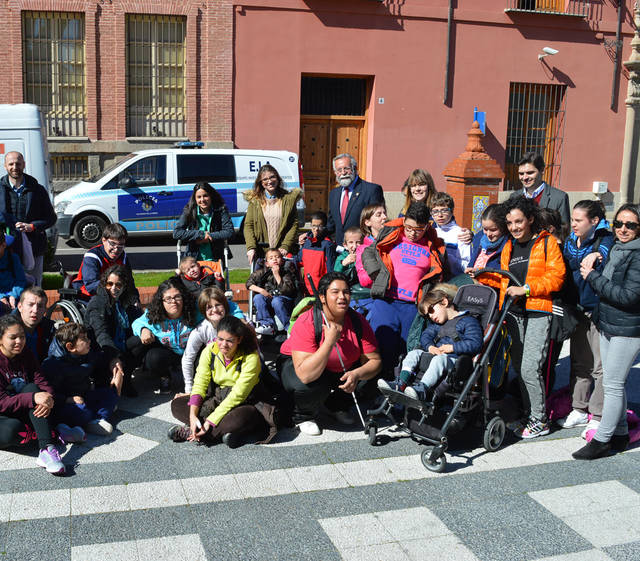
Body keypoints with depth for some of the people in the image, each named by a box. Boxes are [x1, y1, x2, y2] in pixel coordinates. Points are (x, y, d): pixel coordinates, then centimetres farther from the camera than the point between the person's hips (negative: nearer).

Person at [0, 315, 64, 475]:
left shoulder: (26, 355, 4)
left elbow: (42, 382, -3)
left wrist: (48, 399, -27)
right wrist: (33, 399, -35)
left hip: (24, 413, 6)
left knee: (32, 388, -27)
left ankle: (46, 449, -38)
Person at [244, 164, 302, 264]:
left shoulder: (289, 198, 6)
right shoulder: (254, 200, 8)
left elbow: (294, 224, 2)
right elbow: (248, 225, 4)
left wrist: (285, 247, -9)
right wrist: (251, 248, -11)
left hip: (282, 251, -1)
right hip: (260, 251, 1)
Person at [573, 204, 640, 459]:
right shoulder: (615, 249, 9)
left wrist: (593, 277, -17)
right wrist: (594, 255, 6)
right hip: (607, 325, 9)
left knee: (613, 384, -4)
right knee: (611, 383, 15)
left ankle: (602, 440, 4)